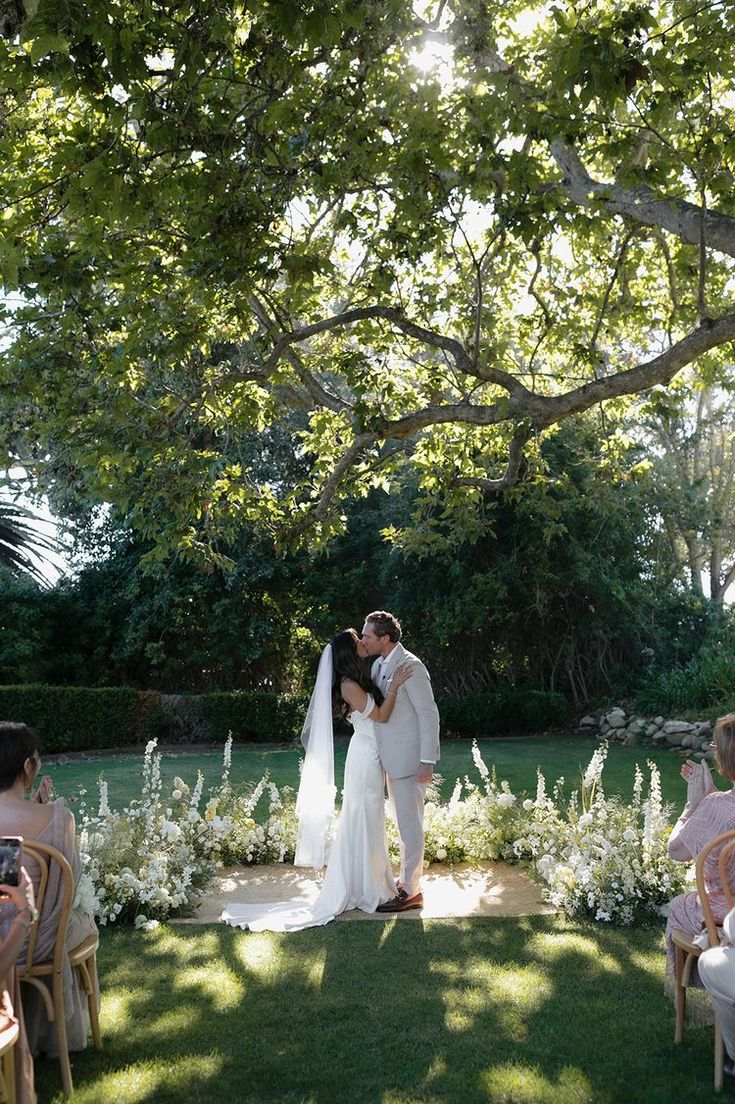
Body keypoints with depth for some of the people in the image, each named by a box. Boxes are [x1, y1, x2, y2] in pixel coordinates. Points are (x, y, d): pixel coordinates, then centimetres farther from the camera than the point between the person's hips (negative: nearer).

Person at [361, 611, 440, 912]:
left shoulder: (411, 666, -18)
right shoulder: (378, 665, 9)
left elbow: (429, 714, -19)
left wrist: (427, 761, -19)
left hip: (410, 758, -9)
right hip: (393, 757, 9)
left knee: (410, 823, 0)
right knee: (403, 821, 19)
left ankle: (411, 891, 10)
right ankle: (407, 878, 32)